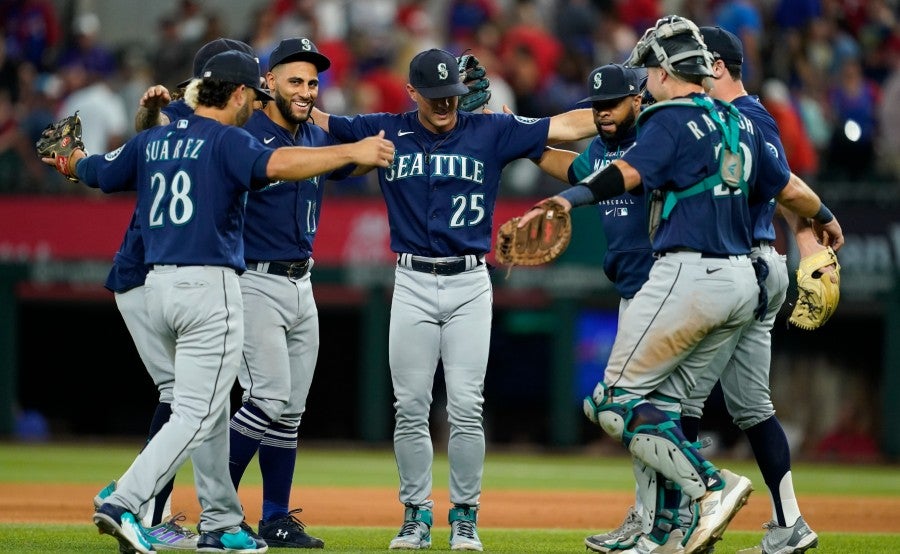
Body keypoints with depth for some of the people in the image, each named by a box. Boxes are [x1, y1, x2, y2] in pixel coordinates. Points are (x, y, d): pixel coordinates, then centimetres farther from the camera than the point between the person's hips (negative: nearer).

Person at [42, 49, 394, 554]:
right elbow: (276, 164, -27)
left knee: (211, 410, 18)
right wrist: (352, 152, -28)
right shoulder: (227, 140, -9)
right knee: (197, 415, -8)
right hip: (210, 287, -8)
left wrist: (73, 162, 48)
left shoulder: (151, 142, 12)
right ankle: (124, 504, -22)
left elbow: (96, 171, 25)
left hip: (159, 286, 8)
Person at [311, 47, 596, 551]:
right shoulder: (386, 132, 4)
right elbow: (318, 121, 7)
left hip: (470, 286, -1)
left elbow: (566, 127, -1)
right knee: (411, 409, 2)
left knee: (466, 409, -2)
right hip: (412, 285, 1)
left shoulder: (490, 132, 2)